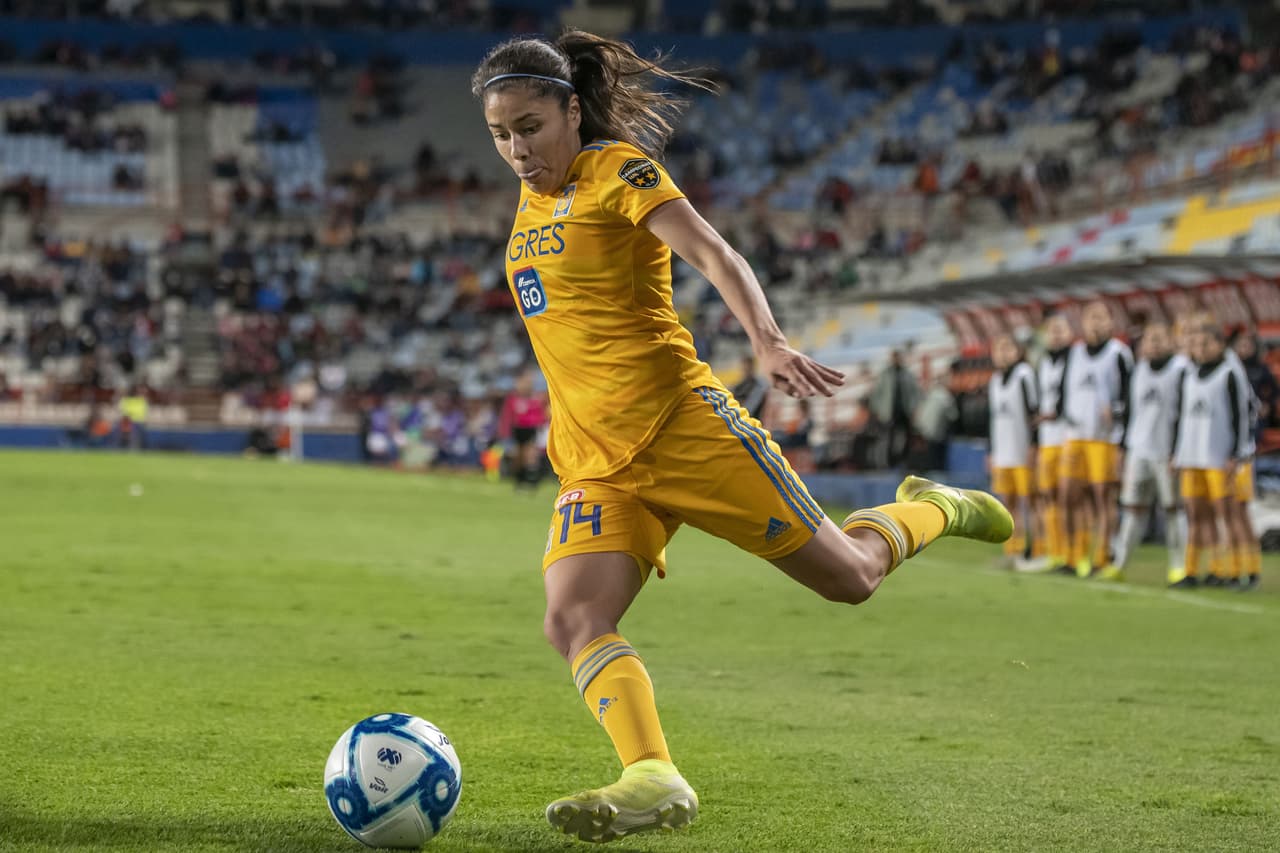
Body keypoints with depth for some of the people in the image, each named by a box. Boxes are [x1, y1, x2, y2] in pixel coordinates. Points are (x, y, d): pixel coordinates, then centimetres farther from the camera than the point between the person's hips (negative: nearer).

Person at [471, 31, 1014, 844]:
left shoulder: (618, 168, -4)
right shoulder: (534, 197, 17)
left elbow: (713, 254, -19)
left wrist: (769, 343, -36)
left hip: (680, 420, -6)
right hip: (594, 464, 6)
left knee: (849, 576, 0)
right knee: (572, 620, -21)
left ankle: (933, 510, 30)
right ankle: (653, 781, -32)